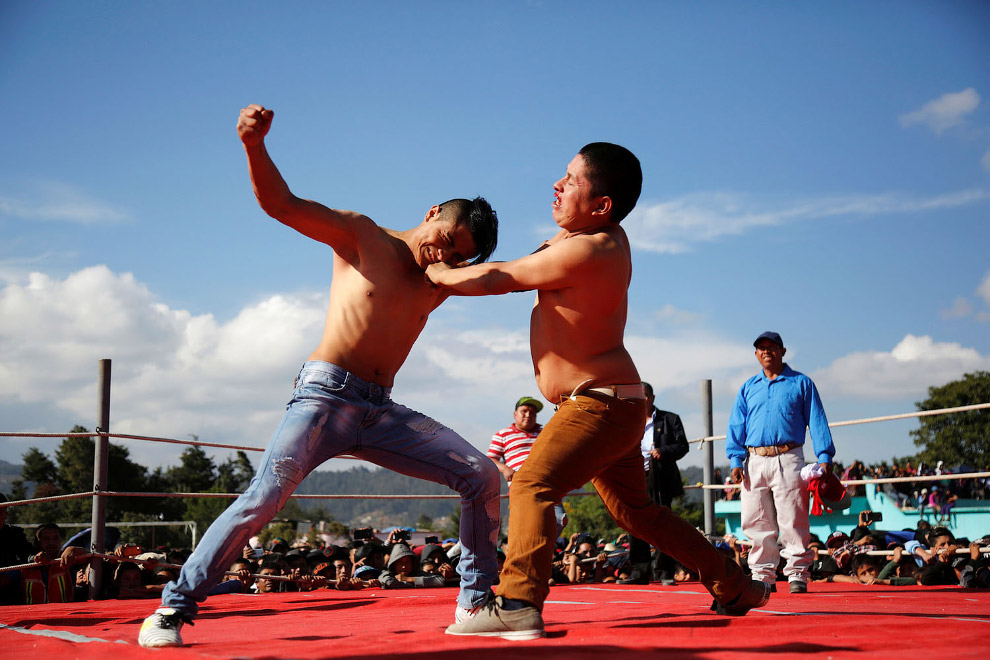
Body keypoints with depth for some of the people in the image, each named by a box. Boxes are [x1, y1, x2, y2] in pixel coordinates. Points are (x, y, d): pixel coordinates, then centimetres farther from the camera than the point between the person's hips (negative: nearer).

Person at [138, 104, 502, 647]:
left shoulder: (441, 286, 17)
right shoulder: (361, 236, 2)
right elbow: (281, 204, -8)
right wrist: (254, 143, -25)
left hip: (381, 413, 5)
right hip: (325, 397, -5)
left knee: (481, 476, -5)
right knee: (263, 499, -21)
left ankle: (477, 598, 7)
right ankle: (175, 606, -10)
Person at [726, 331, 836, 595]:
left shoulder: (801, 383, 9)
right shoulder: (748, 388, 17)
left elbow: (816, 422, 5)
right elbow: (736, 427, 13)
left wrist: (824, 457, -4)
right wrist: (736, 460, 2)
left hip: (788, 459, -3)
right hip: (755, 462, 3)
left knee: (792, 521, -6)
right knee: (757, 523, 3)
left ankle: (798, 573, 1)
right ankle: (763, 575, 9)